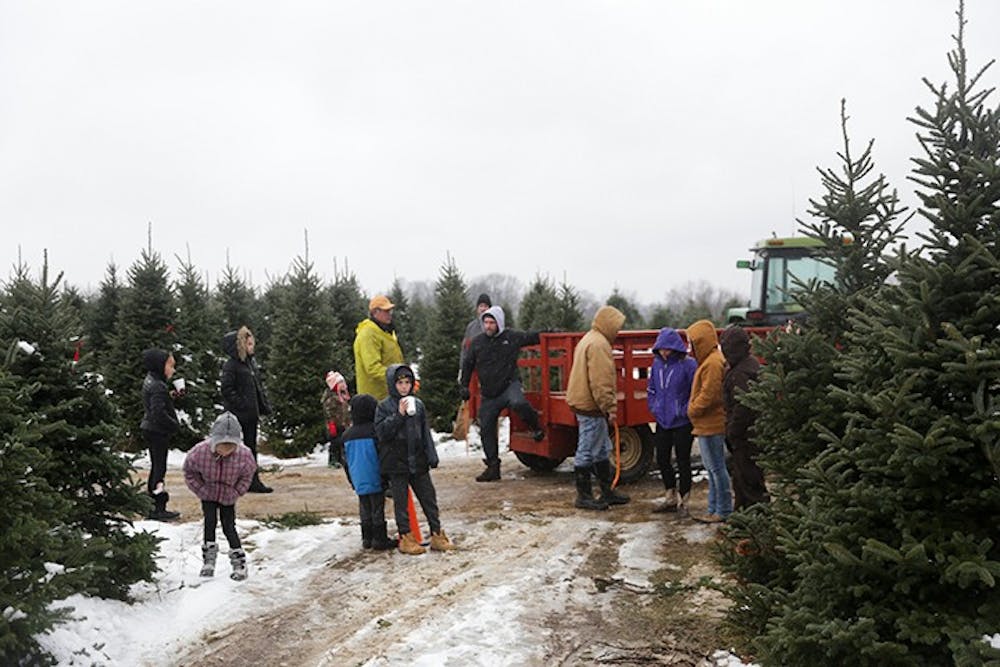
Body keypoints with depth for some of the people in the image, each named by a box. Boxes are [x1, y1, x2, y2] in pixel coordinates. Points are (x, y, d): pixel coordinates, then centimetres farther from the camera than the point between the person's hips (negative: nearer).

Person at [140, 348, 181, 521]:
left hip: (150, 429, 10)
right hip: (158, 431, -10)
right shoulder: (158, 387, -22)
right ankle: (158, 508, -2)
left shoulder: (150, 380, 10)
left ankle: (152, 507, 25)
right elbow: (158, 412, -29)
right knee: (159, 467, -5)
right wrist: (174, 424, -17)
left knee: (156, 466, 17)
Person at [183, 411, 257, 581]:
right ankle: (208, 561, 9)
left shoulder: (244, 454, -29)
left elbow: (247, 474, -4)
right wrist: (200, 490, -8)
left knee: (229, 527, 1)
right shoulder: (200, 452, -30)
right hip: (208, 495, 0)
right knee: (210, 523, -5)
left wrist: (236, 492, -7)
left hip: (228, 497, 0)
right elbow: (189, 471, -8)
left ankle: (239, 563, 11)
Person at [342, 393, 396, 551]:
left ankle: (367, 538, 17)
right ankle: (380, 539, 2)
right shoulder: (374, 430, -11)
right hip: (374, 479, -5)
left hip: (358, 480, 5)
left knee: (365, 509, 13)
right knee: (377, 508, 0)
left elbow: (346, 460, 14)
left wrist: (351, 480, 24)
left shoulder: (347, 435, 7)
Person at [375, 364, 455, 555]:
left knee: (428, 496, 7)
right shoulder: (384, 407, -5)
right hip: (396, 462, -4)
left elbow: (425, 432, 10)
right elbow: (381, 432, -14)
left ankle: (436, 534, 15)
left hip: (417, 461, 4)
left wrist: (431, 456, 5)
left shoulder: (417, 404, 7)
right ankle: (405, 537, 15)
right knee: (401, 501, 5)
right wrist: (399, 415, -22)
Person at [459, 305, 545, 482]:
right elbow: (468, 365, 15)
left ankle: (536, 427, -7)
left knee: (518, 403, -37)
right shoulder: (477, 342, 5)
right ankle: (493, 467, 17)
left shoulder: (512, 337, -3)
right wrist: (464, 386, 11)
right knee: (486, 429, 4)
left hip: (509, 385, -4)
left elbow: (532, 337, 11)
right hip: (488, 394, 4)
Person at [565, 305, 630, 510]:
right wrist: (610, 407, -19)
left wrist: (607, 406, 23)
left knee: (602, 449, 17)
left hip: (582, 401, 11)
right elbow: (600, 381, -23)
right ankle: (584, 496, 4)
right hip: (591, 406, -11)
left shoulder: (589, 340, 18)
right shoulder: (599, 344, -17)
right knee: (587, 452, -3)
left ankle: (607, 491, 25)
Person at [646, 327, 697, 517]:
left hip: (682, 423, -6)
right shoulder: (657, 363, 6)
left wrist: (685, 411, -13)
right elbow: (651, 389, 17)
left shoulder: (688, 364, -13)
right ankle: (671, 497, 28)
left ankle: (683, 501, 14)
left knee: (683, 460, 2)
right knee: (662, 459, 12)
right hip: (662, 421, 6)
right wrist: (653, 407, 6)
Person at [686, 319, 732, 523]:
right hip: (707, 424, 11)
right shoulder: (709, 360, 15)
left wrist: (692, 410, -10)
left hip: (711, 425, -11)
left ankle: (723, 511, 4)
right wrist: (693, 409, 11)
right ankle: (714, 509, 22)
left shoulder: (712, 363, -18)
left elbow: (708, 395, -22)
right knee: (713, 468, 15)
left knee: (716, 468, -3)